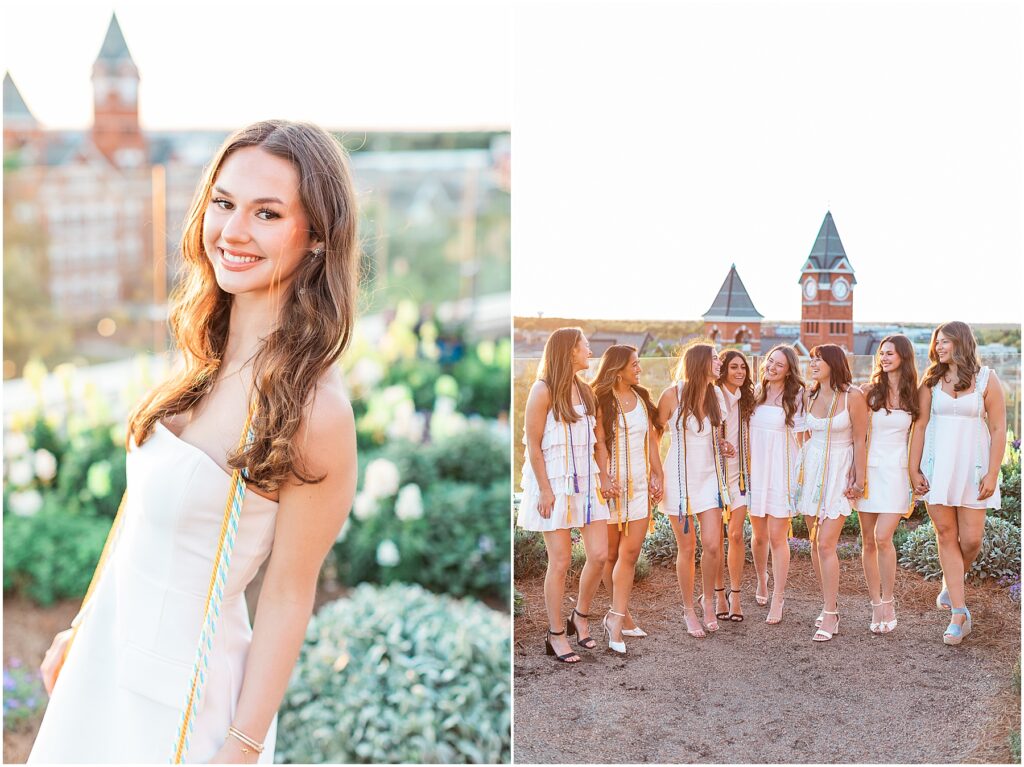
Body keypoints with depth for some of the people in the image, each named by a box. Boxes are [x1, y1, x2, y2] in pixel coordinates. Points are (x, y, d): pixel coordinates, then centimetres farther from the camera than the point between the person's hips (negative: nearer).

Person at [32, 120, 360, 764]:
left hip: (176, 696, -7)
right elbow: (146, 518, 8)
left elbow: (289, 595, -18)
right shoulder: (210, 358, -1)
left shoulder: (313, 410, -24)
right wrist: (81, 632, 14)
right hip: (109, 654, 7)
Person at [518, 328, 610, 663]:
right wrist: (544, 490, -15)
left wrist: (602, 478, 6)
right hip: (555, 484, -6)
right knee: (561, 561, -2)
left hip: (586, 481, 6)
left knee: (599, 555, 1)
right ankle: (556, 635, 10)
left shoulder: (585, 391, 13)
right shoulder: (543, 390, -9)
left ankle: (581, 616, 23)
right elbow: (533, 445, -11)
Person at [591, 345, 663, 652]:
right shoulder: (602, 399, -5)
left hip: (640, 482, 5)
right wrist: (605, 477, -22)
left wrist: (657, 474, 9)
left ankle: (616, 617, -5)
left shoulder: (641, 397, 14)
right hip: (614, 482, -5)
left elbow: (652, 438, 16)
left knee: (631, 552, -4)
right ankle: (620, 613, 19)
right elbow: (599, 441, -12)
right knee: (612, 552, 6)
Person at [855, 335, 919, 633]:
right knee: (868, 542, 3)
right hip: (869, 470, 1)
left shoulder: (913, 395, 5)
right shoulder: (871, 391, 4)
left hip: (897, 471, -1)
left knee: (883, 538, -14)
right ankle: (876, 604, 14)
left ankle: (888, 603, 1)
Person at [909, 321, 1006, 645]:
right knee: (946, 536, -1)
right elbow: (920, 425, 5)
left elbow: (998, 429, -2)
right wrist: (914, 469, -1)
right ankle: (959, 613, 3)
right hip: (936, 467, 2)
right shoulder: (931, 380, 6)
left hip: (971, 467, -1)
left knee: (971, 539, -2)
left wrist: (992, 473, -8)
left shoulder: (986, 379, -1)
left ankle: (951, 582, 30)